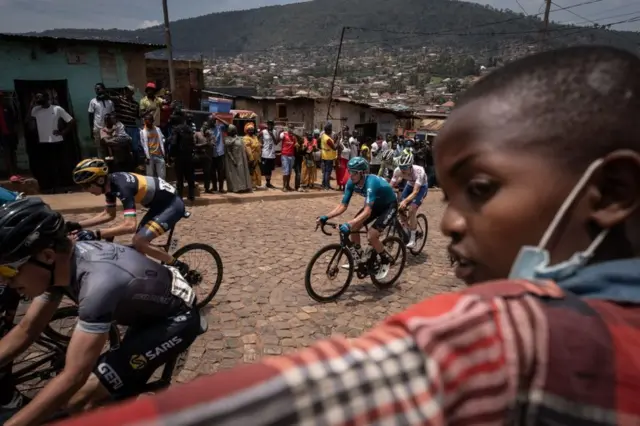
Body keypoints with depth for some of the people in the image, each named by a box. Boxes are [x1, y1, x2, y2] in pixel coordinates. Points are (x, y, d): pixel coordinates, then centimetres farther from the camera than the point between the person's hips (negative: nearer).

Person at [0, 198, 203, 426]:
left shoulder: (99, 281, -38)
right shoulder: (64, 262, -11)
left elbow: (73, 377, -36)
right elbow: (26, 330, 0)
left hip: (178, 319, -8)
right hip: (151, 309, 8)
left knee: (79, 399, -16)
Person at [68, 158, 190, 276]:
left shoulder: (122, 186, -28)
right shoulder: (111, 183, -1)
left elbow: (130, 226, -36)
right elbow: (108, 215, 11)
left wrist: (96, 234, -37)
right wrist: (77, 225, 3)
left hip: (172, 205, -10)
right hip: (160, 204, 10)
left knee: (139, 242, -16)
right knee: (139, 241, 7)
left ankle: (180, 267, -4)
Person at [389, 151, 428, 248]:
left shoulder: (419, 171, -39)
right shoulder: (398, 170, -27)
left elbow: (415, 191, -45)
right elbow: (391, 186, -25)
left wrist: (405, 201, -61)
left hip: (421, 187, -4)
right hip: (409, 185, 5)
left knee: (412, 210, -22)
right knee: (400, 208, -12)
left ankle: (412, 239, -11)